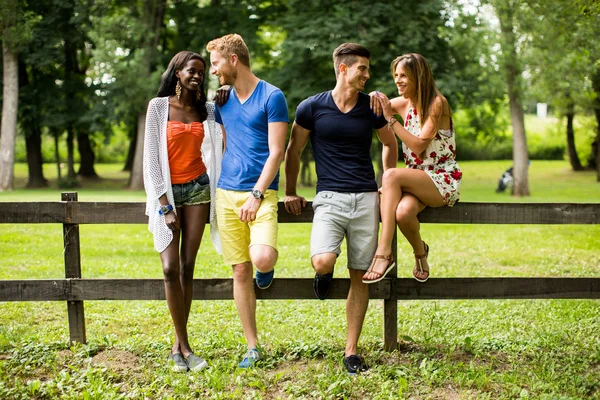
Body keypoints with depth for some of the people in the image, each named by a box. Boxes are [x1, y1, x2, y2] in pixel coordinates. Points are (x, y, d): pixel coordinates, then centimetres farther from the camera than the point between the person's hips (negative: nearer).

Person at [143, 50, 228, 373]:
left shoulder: (206, 109, 8)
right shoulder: (158, 106, -2)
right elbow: (151, 156, -5)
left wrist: (226, 98, 4)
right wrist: (165, 206, -10)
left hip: (197, 187, 3)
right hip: (167, 191, -3)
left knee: (187, 266, 0)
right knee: (170, 268, -12)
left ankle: (178, 347, 6)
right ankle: (184, 345, -4)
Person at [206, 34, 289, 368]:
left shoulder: (272, 97, -5)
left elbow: (276, 152, -10)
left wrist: (256, 195, -17)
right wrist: (222, 183, 16)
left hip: (261, 193, -5)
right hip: (227, 194, 5)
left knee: (262, 259, -26)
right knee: (241, 271, 4)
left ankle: (266, 269, 12)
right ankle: (253, 346, 12)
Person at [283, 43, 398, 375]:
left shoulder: (371, 107, 7)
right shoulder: (311, 108, -1)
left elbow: (390, 144, 24)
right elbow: (293, 152, 10)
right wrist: (290, 193, 12)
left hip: (366, 199, 3)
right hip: (329, 198, -2)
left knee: (360, 276, 2)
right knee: (322, 262, -27)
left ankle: (351, 352, 12)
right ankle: (325, 273, 13)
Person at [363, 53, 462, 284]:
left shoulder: (437, 103, -10)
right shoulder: (404, 103, 8)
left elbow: (419, 145, -18)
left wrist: (391, 119, -18)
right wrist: (374, 98, -3)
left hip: (444, 180, -5)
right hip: (418, 180, 5)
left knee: (391, 175, -32)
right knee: (402, 212, -32)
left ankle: (384, 252, -30)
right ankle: (420, 251, 0)